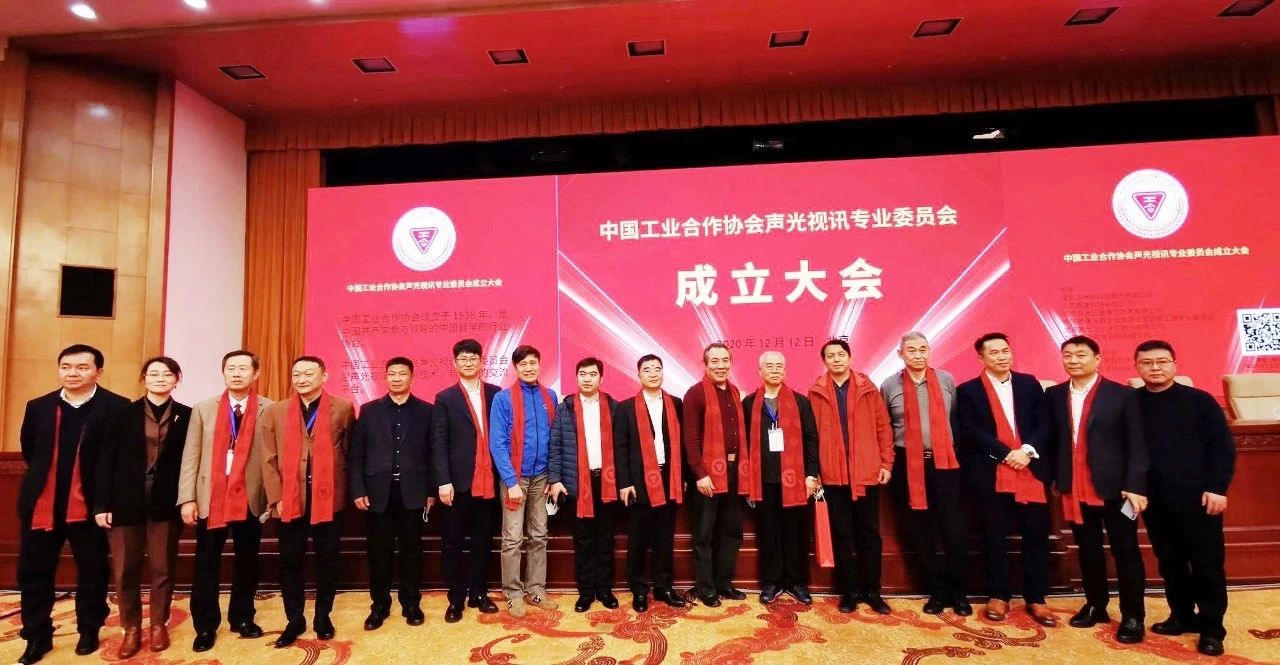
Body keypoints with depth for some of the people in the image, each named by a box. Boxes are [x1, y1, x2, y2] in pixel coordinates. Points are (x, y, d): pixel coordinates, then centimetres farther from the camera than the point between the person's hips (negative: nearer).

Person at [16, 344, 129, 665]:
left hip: (89, 506, -4)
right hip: (41, 504, 4)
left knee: (92, 573, 10)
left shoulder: (116, 408, -10)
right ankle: (37, 637, 28)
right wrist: (43, 478, 12)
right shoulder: (38, 407, 6)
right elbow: (28, 449, 19)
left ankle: (89, 632, 27)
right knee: (33, 574, 11)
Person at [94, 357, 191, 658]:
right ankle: (131, 628, 23)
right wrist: (102, 504, -5)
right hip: (126, 501, 1)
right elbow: (106, 461, 0)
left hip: (166, 503, 0)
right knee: (125, 570, 7)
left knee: (163, 569, 8)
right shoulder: (123, 413, 2)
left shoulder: (186, 416, 2)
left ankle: (159, 625, 24)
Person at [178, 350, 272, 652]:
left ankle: (242, 618, 30)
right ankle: (205, 626, 25)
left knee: (247, 562, 12)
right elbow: (190, 457, 3)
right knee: (206, 565, 8)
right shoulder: (204, 409, 6)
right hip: (210, 499, 1)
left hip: (251, 499, -1)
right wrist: (187, 498, -4)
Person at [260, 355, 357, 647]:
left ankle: (322, 617, 26)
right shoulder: (275, 411, 5)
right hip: (289, 499, 2)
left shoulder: (343, 408, 0)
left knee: (327, 560, 9)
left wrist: (346, 487, 4)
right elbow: (269, 459, 3)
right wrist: (276, 498, -3)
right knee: (290, 562, 10)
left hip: (329, 497, -1)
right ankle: (294, 620, 26)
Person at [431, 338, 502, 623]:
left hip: (489, 480, 2)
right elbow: (438, 444, -4)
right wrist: (443, 481, -12)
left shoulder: (496, 394, 6)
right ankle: (456, 599, 22)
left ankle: (477, 593, 28)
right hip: (459, 481, -2)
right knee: (453, 542, 8)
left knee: (482, 540, 13)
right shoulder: (445, 398, 1)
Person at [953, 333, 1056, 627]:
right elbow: (970, 432, -7)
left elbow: (1044, 422, 4)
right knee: (994, 537, 6)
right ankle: (998, 596, 19)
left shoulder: (1030, 384, 10)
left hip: (1031, 470, 2)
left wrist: (1028, 450, -12)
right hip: (991, 474, -2)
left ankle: (1036, 599, 19)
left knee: (1036, 535, 6)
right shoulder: (968, 390, 2)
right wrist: (1006, 454, -15)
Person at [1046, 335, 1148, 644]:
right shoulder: (1054, 395, 6)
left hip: (1114, 487, -3)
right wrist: (1053, 478, 6)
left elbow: (1136, 444, -6)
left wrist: (1135, 486, -13)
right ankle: (1095, 605, 29)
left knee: (1126, 551, 6)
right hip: (1074, 489, 3)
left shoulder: (1123, 394, -4)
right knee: (1088, 550, 14)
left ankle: (1133, 616, 19)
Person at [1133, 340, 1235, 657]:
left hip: (1196, 496, -2)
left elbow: (1223, 446, -3)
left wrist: (1217, 488, -10)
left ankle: (1211, 627, 18)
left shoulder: (1199, 400, -2)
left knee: (1207, 563, 5)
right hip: (1153, 499, 2)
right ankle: (1182, 616, 26)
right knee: (1169, 562, 12)